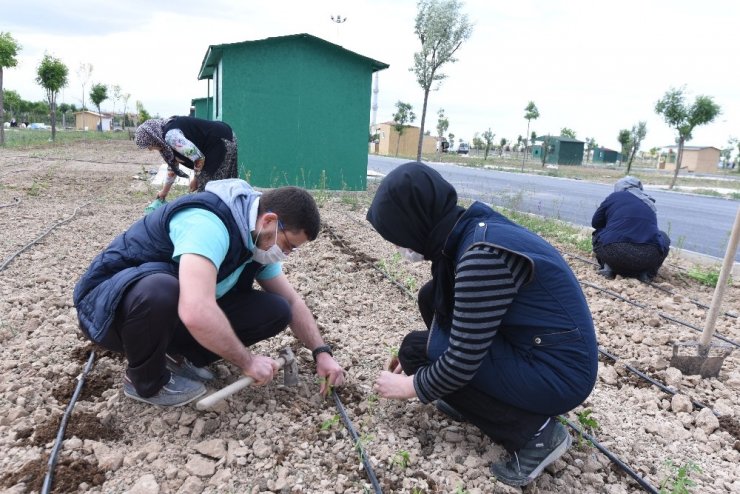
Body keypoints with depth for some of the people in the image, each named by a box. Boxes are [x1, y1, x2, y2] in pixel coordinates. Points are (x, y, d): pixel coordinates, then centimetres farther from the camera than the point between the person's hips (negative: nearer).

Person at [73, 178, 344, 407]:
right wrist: (247, 361, -31)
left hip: (176, 310, 7)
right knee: (160, 292, -43)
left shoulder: (259, 238, -5)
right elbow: (196, 313, -45)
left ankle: (179, 355, 6)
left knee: (275, 311, -10)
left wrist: (321, 352, -4)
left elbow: (290, 301, 5)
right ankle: (146, 382, -11)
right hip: (111, 303, -6)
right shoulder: (209, 223, -33)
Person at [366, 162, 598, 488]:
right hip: (530, 344, 9)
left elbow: (461, 361, -24)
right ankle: (472, 397, 16)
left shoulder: (482, 254, -29)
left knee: (417, 351, -9)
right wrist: (415, 356, 18)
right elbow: (452, 311, 15)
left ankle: (534, 432, -2)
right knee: (432, 298, 5)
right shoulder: (471, 230, -1)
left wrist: (408, 387, -6)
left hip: (558, 371, -8)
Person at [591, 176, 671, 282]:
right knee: (663, 237, 35)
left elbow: (595, 222, 19)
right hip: (649, 256, 2)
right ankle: (647, 272, 11)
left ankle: (608, 267, 6)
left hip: (613, 252, -2)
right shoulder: (649, 203, 25)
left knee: (597, 234, 30)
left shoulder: (614, 196, 14)